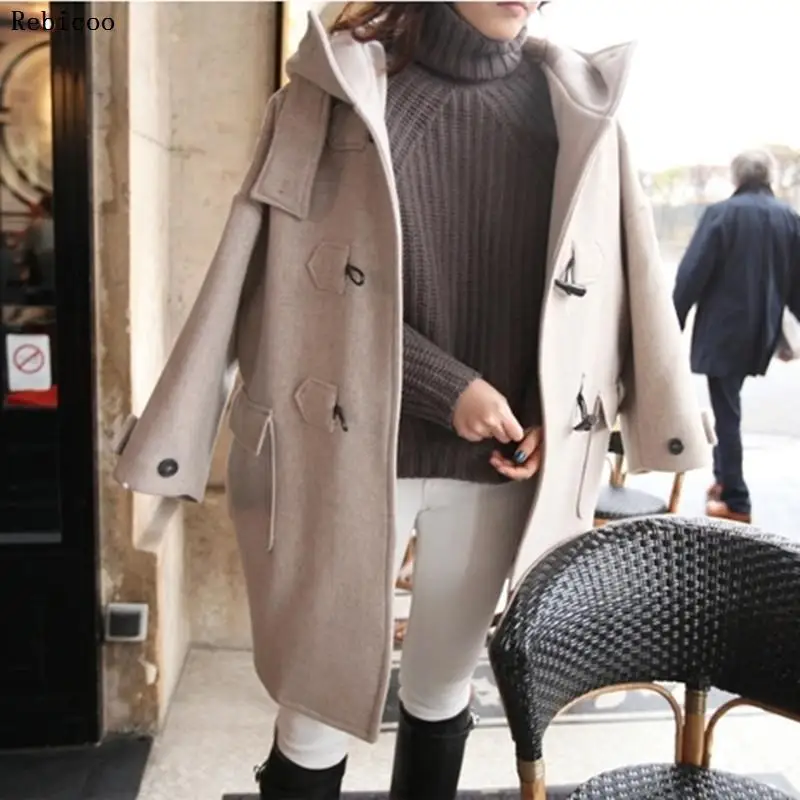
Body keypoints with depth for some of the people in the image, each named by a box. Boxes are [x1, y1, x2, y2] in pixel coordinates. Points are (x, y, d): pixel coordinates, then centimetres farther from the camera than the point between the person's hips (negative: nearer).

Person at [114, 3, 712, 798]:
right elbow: (311, 285, -8)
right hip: (356, 453, -2)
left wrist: (558, 416, -6)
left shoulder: (577, 105, 2)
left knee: (443, 688, 18)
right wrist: (446, 388, -15)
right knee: (320, 699, 7)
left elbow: (606, 283, 8)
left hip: (499, 464, 3)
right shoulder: (341, 90, -5)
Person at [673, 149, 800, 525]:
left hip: (723, 330, -5)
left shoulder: (721, 213, -11)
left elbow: (692, 274, -12)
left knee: (726, 411, 0)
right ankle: (724, 479, 27)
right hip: (762, 332, 5)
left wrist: (673, 324, -5)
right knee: (728, 407, 20)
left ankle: (735, 501, 4)